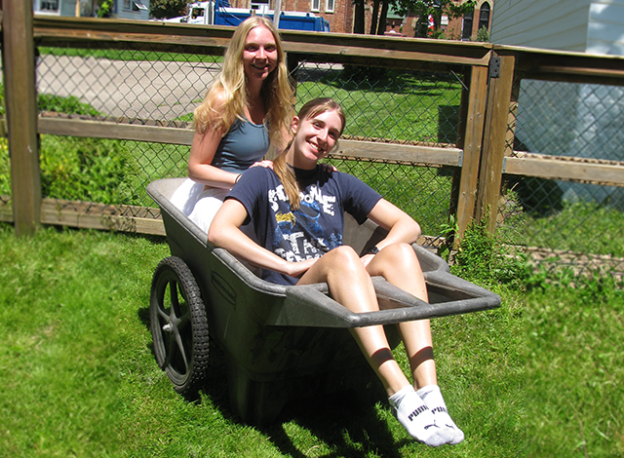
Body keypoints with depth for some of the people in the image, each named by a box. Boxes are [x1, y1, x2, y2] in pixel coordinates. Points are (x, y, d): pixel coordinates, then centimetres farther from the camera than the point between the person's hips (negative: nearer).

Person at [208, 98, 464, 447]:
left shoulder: (338, 183, 22)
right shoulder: (263, 178, 11)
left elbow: (409, 226, 15)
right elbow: (219, 232, -9)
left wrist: (372, 258, -5)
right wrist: (288, 265, -13)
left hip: (346, 300, 4)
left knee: (400, 251, -24)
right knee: (341, 255, -33)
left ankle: (429, 391, -40)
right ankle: (401, 395, -45)